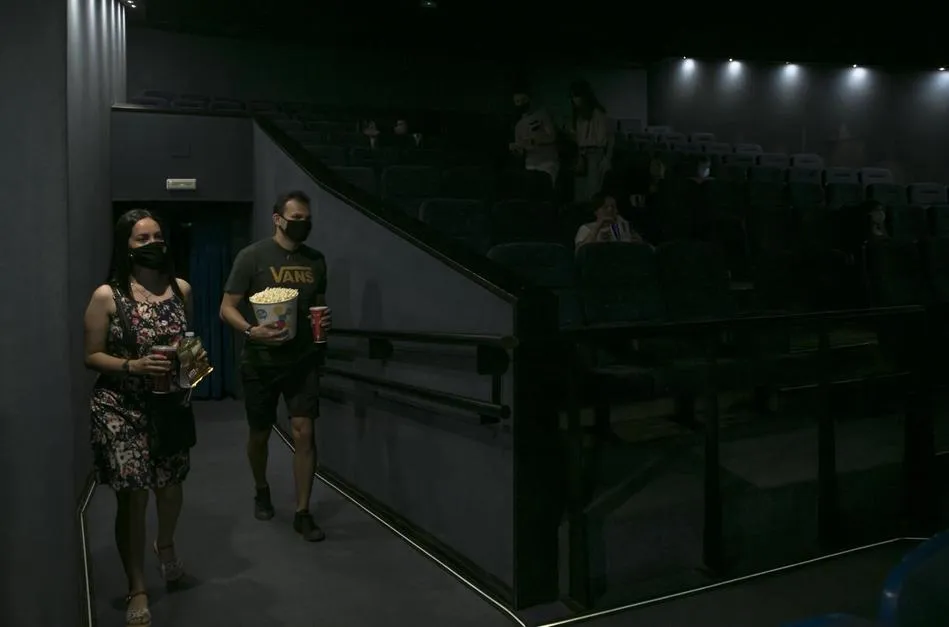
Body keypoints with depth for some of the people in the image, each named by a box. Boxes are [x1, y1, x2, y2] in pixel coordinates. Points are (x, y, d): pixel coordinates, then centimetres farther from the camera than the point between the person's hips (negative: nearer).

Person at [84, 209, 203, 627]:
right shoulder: (107, 296, -11)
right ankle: (137, 590, 17)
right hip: (121, 411, -4)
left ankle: (165, 545, 50)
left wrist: (195, 356, -7)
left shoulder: (181, 289, 1)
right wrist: (133, 366, -24)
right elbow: (91, 356, -9)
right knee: (132, 496, 0)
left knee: (171, 485, 17)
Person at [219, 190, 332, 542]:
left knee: (304, 433, -5)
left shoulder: (316, 260, 5)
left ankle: (303, 513, 5)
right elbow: (227, 308, -9)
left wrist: (325, 320, -5)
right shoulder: (253, 256, -9)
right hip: (261, 363, -2)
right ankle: (262, 492, 40)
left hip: (303, 361, 2)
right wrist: (251, 331, -27)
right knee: (259, 435, 13)